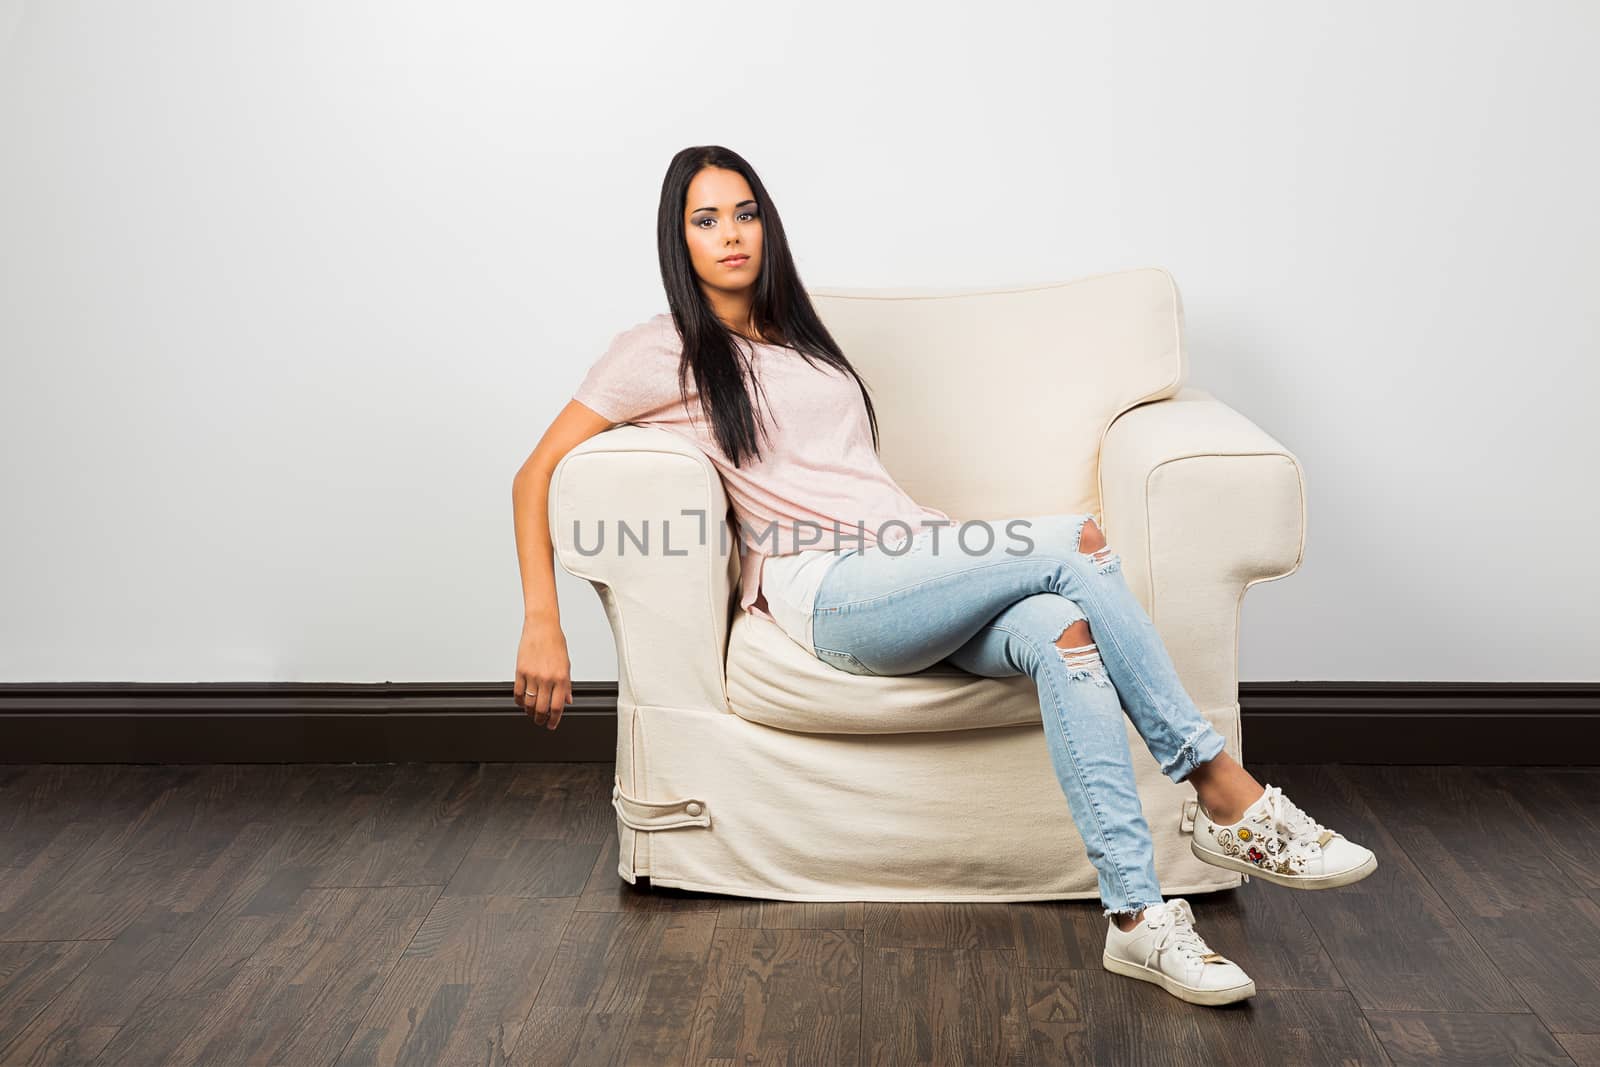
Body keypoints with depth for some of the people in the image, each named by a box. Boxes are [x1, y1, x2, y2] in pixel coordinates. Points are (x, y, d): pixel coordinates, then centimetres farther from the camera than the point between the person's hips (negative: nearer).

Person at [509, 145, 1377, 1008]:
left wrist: (949, 534, 17)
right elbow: (536, 475, 4)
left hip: (912, 558, 6)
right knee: (1079, 542, -26)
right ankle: (1229, 801, -22)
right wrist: (543, 627, -7)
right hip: (827, 590, -6)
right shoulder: (661, 352, 8)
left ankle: (1137, 918, -33)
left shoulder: (800, 339, 29)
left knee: (1060, 628, -29)